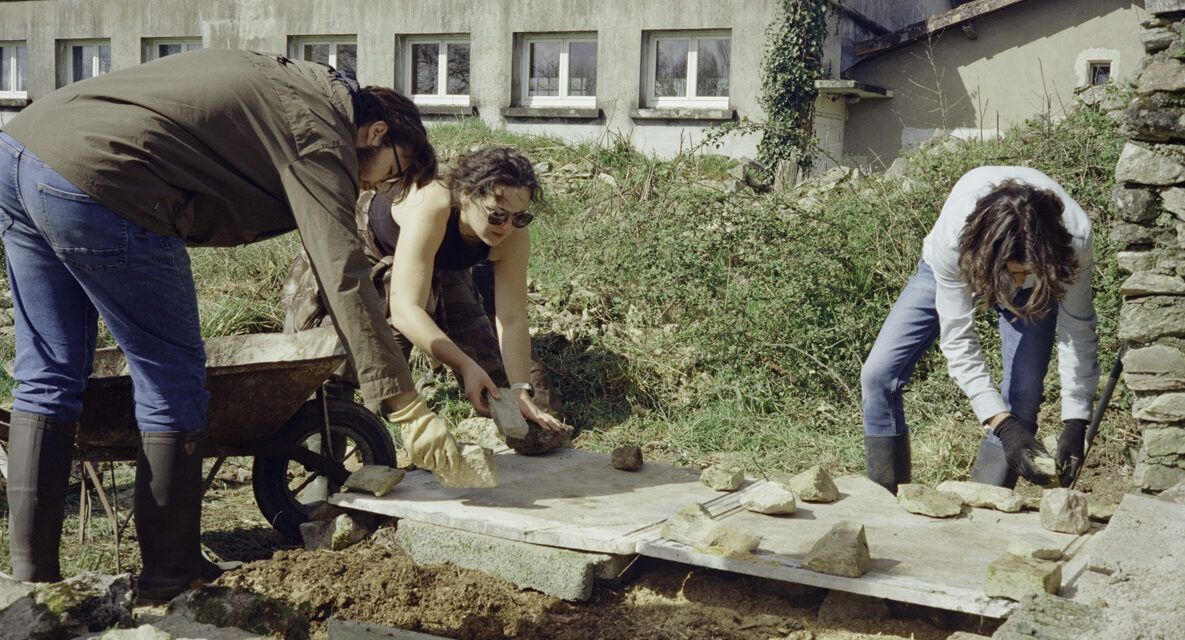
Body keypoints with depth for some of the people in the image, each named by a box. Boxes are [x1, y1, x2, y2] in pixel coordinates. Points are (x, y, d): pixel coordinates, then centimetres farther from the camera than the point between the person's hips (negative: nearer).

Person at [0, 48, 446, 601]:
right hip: (96, 180, -9)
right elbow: (343, 276, -12)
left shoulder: (278, 79, 24)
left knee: (46, 377, 14)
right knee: (173, 380, 4)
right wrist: (404, 404, -14)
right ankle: (170, 577, 13)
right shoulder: (319, 135, -2)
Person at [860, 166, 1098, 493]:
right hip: (952, 270, 0)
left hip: (1038, 287, 1)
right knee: (879, 375, -11)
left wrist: (1074, 424, -30)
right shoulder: (953, 237, -43)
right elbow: (957, 340, -34)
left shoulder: (1075, 236, -39)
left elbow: (1078, 331, -25)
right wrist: (1003, 425, -41)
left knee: (1025, 394, -17)